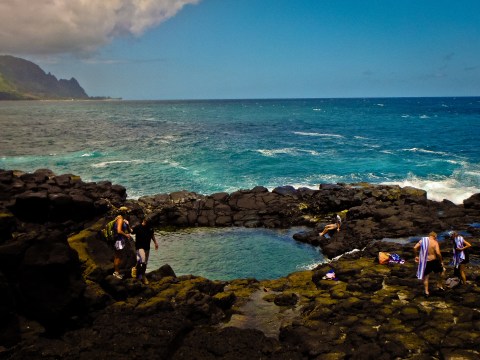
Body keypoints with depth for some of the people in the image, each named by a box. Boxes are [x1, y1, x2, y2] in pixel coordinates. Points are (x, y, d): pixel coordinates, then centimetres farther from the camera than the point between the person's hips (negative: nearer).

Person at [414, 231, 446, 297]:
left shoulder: (422, 240, 1)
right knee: (442, 270, 25)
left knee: (425, 277, 14)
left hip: (425, 262, 3)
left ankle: (426, 292, 13)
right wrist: (441, 261, -6)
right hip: (434, 261, -3)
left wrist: (416, 256, 8)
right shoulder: (435, 242, -11)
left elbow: (415, 248, -4)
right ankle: (440, 285, 30)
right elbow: (438, 253, -20)